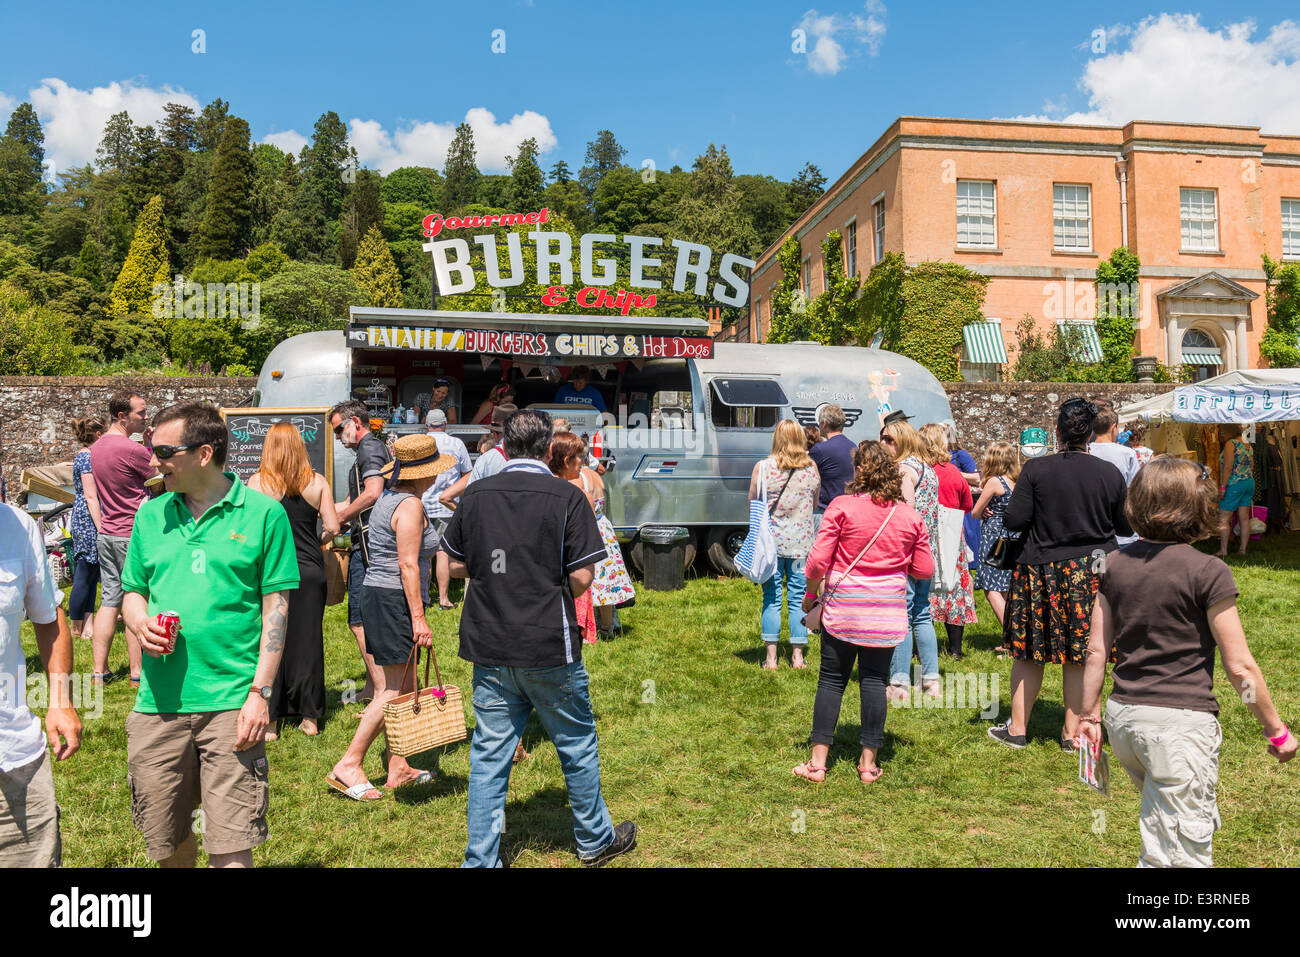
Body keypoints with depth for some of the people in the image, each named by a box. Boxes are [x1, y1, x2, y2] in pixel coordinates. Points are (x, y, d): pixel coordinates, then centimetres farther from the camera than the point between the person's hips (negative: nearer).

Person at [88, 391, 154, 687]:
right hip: (132, 535, -8)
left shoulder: (97, 447, 10)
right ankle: (137, 672, 7)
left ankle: (100, 670, 16)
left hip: (106, 533, 8)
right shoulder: (131, 449, -18)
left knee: (109, 601, 12)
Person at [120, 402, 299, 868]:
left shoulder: (263, 513, -4)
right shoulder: (151, 514, 9)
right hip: (159, 702, 4)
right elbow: (132, 593, 18)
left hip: (232, 702, -4)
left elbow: (276, 606, -4)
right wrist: (141, 625, -6)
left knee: (230, 847, -2)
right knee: (166, 841, 16)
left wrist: (260, 693, -10)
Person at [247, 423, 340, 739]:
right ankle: (310, 718, 17)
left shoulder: (257, 481, -4)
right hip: (310, 571, 2)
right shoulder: (317, 482, 0)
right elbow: (332, 527, -2)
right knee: (308, 641, 10)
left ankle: (269, 721, 13)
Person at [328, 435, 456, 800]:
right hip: (395, 601, -10)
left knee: (403, 687, 12)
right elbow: (408, 565, -19)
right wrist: (418, 617, -19)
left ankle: (398, 769, 16)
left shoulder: (389, 497, 15)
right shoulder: (410, 505, -15)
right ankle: (348, 765, 1)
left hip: (377, 593, 10)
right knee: (394, 691, -4)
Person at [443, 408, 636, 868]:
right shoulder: (567, 497, -11)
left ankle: (480, 858, 18)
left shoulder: (475, 495, 0)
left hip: (490, 647, 3)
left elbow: (456, 565, 8)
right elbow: (581, 576, -11)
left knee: (489, 754, 11)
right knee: (577, 746, 15)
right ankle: (595, 840, 31)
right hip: (550, 648, -3)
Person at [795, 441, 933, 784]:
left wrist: (810, 593, 4)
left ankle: (818, 760, 12)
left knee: (832, 680, 7)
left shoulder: (842, 506, -9)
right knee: (874, 681, 11)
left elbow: (818, 560, -12)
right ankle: (868, 761, 17)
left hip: (843, 609, -2)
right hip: (887, 614, 2)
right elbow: (924, 570, 4)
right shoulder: (911, 517, 1)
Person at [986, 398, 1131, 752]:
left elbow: (1013, 520, -10)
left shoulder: (1035, 469, -10)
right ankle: (1073, 732, 18)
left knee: (1029, 652, 9)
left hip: (1042, 570, -1)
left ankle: (1017, 728, 17)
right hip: (1092, 572, 2)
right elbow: (1126, 527, 5)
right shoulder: (1110, 473, -4)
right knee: (1081, 655, 10)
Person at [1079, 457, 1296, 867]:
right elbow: (1240, 667, -10)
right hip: (1179, 723, -6)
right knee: (1183, 853, 3)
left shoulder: (1115, 564, 4)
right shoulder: (1207, 572, -11)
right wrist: (1276, 731, 3)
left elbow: (1096, 650, 6)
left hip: (1122, 715, 6)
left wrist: (1090, 715, 15)